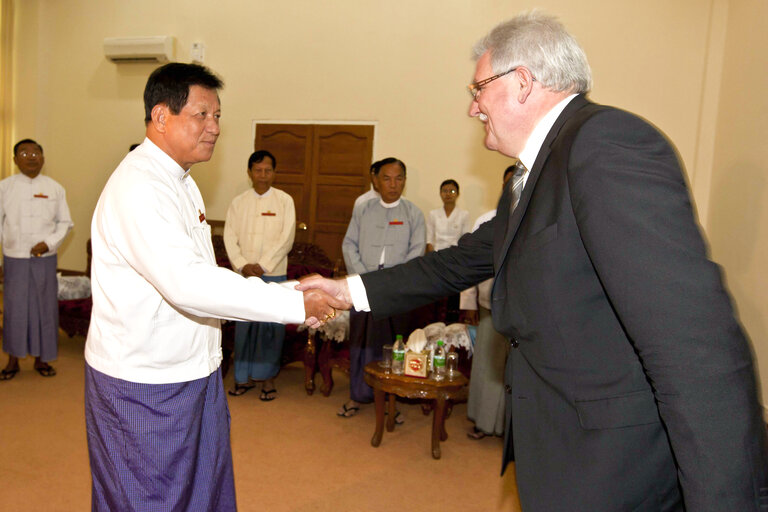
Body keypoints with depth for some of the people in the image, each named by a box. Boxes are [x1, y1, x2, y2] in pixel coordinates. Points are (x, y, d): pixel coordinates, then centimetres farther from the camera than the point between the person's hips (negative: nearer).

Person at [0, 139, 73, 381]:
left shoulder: (55, 188, 2)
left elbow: (65, 222, 6)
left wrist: (49, 243, -11)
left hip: (45, 259, 0)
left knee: (44, 308, 6)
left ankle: (41, 358, 22)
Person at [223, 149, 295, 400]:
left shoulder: (284, 200, 1)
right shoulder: (238, 202, 9)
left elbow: (287, 238, -5)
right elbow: (230, 237, 4)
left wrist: (262, 265, -11)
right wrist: (243, 265, -10)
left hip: (274, 274, -2)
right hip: (244, 274, 2)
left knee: (271, 327, 0)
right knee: (244, 325, 6)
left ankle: (268, 378, 13)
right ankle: (244, 377, 18)